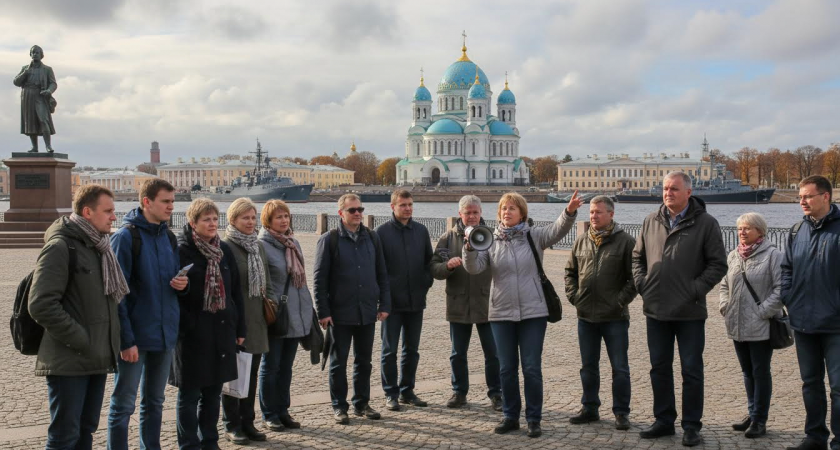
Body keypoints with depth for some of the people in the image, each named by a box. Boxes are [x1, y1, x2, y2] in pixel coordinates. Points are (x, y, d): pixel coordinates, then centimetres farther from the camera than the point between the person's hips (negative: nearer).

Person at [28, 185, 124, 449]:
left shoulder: (98, 247, 15)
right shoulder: (60, 246, -11)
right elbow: (41, 305, -20)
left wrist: (110, 342, 10)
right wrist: (81, 341, -17)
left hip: (97, 359, 8)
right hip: (69, 361, -8)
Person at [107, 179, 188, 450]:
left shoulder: (169, 237, 10)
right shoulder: (126, 237, -11)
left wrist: (183, 283, -6)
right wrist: (126, 339, -19)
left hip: (165, 334, 7)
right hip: (136, 336, -7)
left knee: (154, 402, 16)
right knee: (123, 406, 2)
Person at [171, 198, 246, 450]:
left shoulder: (225, 250, 9)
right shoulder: (181, 251, -8)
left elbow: (235, 291, 11)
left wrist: (240, 328, 10)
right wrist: (183, 326, -18)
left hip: (221, 330, 6)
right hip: (192, 333, -5)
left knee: (213, 392, 13)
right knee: (189, 394, 4)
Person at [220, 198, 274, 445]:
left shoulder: (258, 246, 12)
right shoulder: (224, 246, -10)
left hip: (256, 320, 7)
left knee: (251, 373, 12)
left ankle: (247, 422, 21)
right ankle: (232, 425, 13)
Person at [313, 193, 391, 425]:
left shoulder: (371, 237, 8)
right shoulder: (329, 240, -5)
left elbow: (382, 273, 10)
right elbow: (320, 279, -6)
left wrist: (384, 304, 4)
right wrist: (323, 311, -11)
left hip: (367, 311, 4)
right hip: (340, 312, -4)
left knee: (364, 361, 12)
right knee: (339, 362, 6)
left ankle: (361, 403, 24)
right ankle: (339, 406, 16)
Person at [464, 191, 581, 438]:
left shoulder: (534, 236, 1)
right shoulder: (490, 241, 3)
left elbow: (557, 230, -16)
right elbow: (474, 268, -6)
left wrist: (569, 212, -35)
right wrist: (470, 248, -26)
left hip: (533, 312, -1)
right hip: (501, 313, 2)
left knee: (532, 368, 2)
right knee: (507, 369, 10)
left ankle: (534, 419, 13)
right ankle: (510, 416, 23)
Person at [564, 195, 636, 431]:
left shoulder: (626, 241, -6)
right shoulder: (581, 241, 8)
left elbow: (634, 276, -7)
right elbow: (570, 272, 17)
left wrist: (621, 301, -12)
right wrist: (573, 296, 5)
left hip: (615, 317, -5)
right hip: (586, 315, 5)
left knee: (619, 367, 3)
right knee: (588, 366, 14)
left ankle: (621, 413, 13)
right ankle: (590, 408, 26)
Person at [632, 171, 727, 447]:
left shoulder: (705, 223, -5)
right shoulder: (651, 222, 7)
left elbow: (718, 264, -5)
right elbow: (638, 256, 17)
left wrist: (696, 290, -13)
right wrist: (641, 284, 3)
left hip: (690, 313, -4)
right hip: (656, 310, 5)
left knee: (691, 370, 4)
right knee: (659, 368, 13)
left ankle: (691, 426, 15)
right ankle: (664, 421, 26)